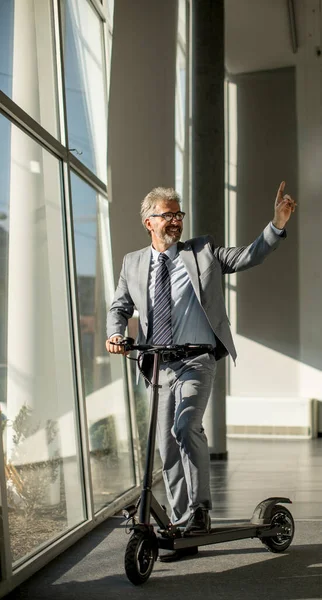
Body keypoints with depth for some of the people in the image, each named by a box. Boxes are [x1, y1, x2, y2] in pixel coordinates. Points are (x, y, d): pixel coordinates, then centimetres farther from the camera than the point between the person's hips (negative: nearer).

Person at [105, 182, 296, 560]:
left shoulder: (202, 252, 5)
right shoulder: (133, 264, 11)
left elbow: (249, 257, 1)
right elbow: (120, 306, 16)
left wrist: (277, 225, -13)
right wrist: (115, 333, -5)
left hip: (196, 361, -3)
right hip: (158, 366, 4)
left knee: (186, 427, -25)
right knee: (167, 448, 7)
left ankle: (199, 510, -10)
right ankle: (181, 527, 18)